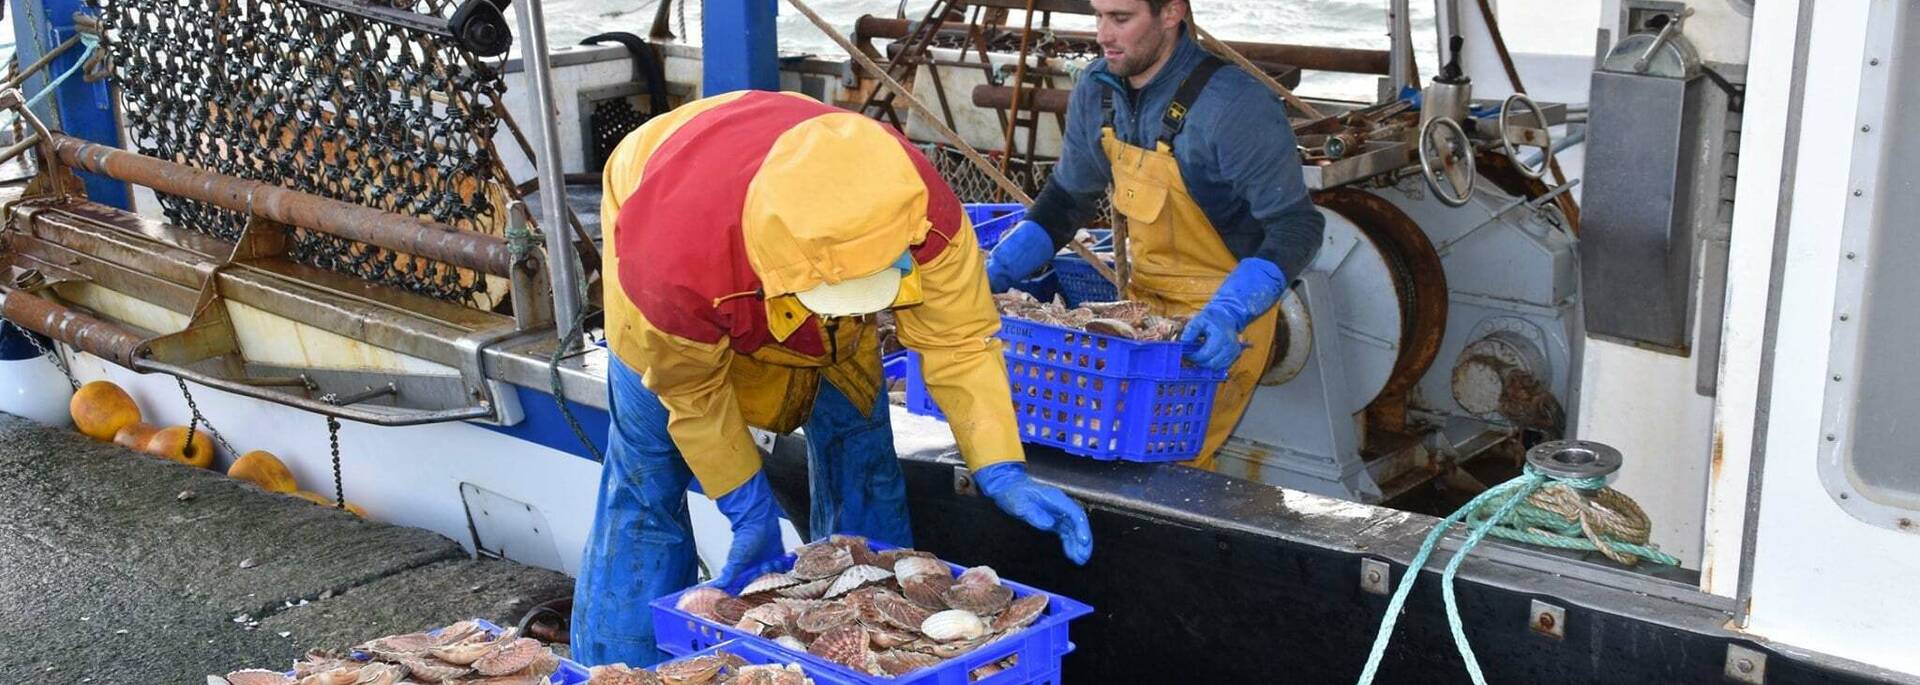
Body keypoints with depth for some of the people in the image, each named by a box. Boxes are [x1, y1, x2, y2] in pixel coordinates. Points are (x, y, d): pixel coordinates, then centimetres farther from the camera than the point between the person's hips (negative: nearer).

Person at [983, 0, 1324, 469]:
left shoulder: (1234, 108, -24)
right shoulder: (1097, 91, -2)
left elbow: (1296, 225, -22)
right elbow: (1067, 199, 11)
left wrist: (1230, 312, -36)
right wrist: (995, 273, -2)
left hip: (1220, 325, -7)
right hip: (1143, 303, 7)